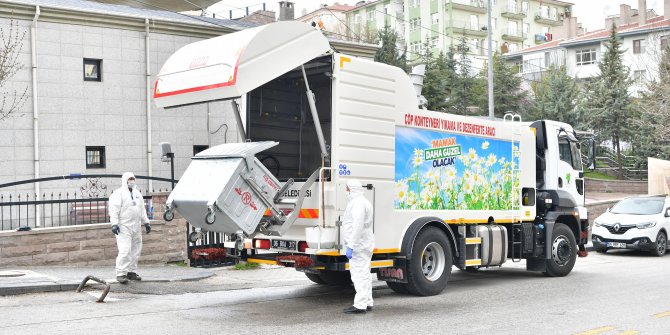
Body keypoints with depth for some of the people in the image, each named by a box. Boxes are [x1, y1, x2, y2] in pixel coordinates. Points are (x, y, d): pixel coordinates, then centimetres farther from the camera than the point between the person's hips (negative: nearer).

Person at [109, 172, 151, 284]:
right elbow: (114, 209, -12)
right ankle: (121, 274, -10)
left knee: (135, 251, 9)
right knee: (125, 250, -14)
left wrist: (146, 222, 19)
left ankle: (131, 272, 18)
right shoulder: (118, 193, -4)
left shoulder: (137, 194, 19)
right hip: (124, 227, -7)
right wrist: (114, 223, -20)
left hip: (136, 227, 8)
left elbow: (142, 210, 25)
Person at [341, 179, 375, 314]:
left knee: (359, 275, -9)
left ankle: (360, 305, -9)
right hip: (364, 245, 11)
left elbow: (358, 227, -25)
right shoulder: (363, 202, 19)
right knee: (364, 274, 15)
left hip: (359, 246, -11)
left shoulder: (358, 203, -16)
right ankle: (367, 303, 21)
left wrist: (350, 246, -25)